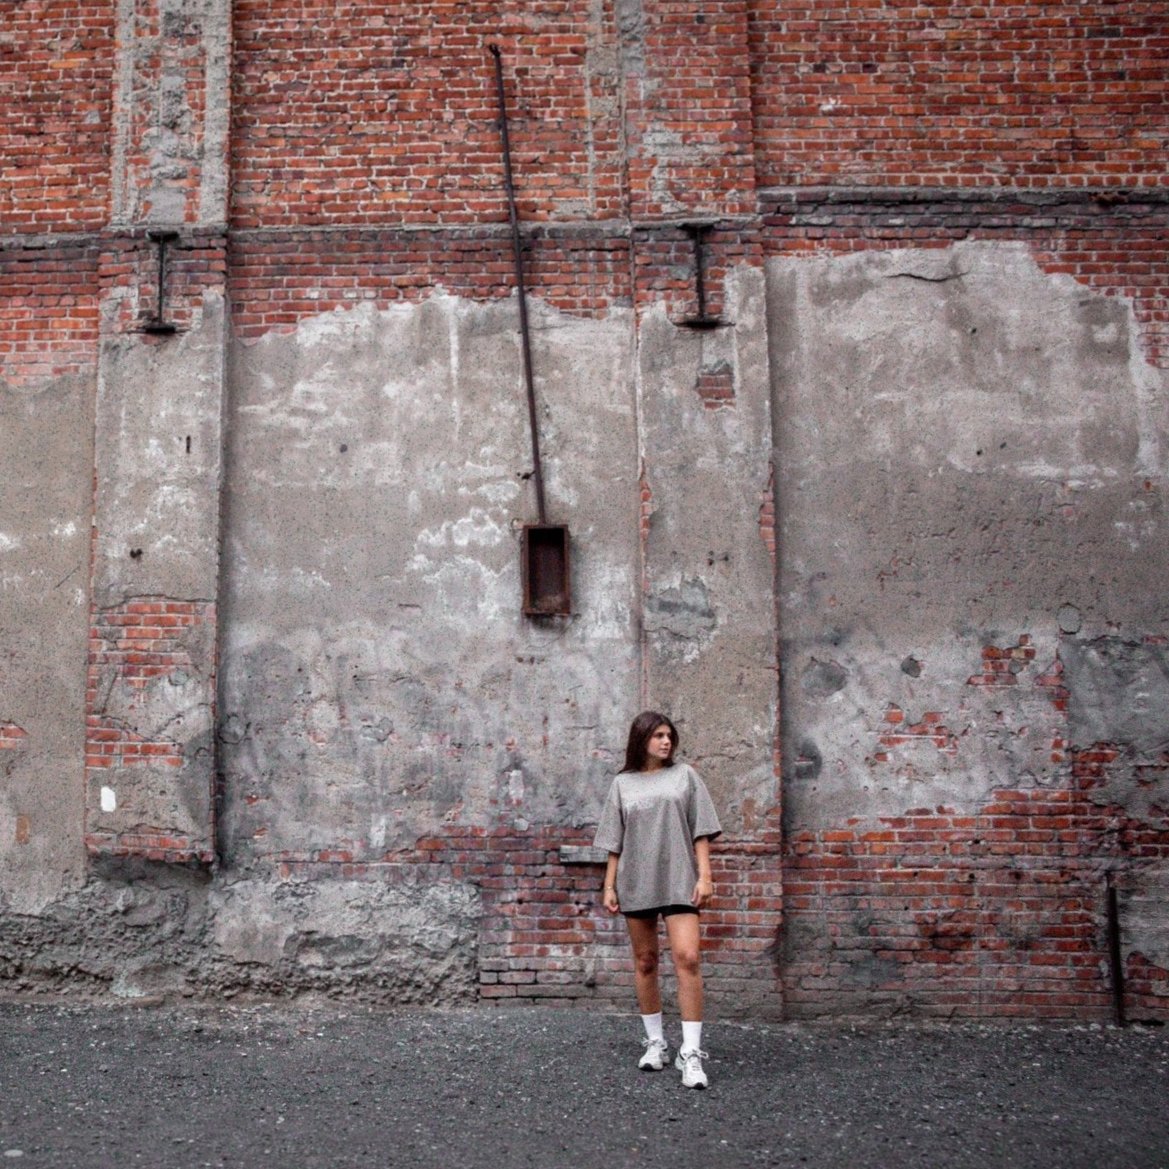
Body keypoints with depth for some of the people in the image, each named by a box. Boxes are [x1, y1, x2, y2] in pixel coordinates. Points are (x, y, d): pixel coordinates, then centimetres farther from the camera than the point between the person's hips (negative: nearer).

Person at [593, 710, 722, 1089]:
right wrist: (609, 886, 5)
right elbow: (615, 842, 10)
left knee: (687, 958, -13)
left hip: (678, 881, -2)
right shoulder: (623, 784, 9)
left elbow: (700, 831, 4)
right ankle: (655, 1042, 23)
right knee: (645, 962, 9)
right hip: (636, 883, 2)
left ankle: (691, 1053, -11)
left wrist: (704, 875, -5)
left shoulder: (684, 775, 7)